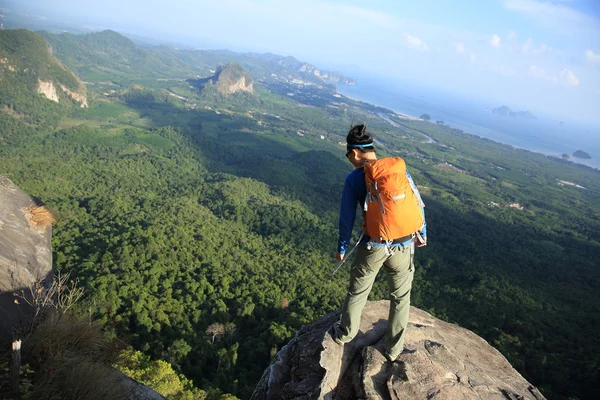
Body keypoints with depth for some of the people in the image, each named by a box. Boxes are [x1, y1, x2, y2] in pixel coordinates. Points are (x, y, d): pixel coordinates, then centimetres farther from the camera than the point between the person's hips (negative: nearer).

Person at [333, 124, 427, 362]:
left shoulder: (354, 179, -8)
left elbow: (347, 218, -5)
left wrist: (342, 248, 9)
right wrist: (422, 233, 22)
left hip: (373, 247, -2)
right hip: (403, 246, 2)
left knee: (357, 292, 21)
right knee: (400, 297, 20)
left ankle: (344, 334, 41)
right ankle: (394, 348, 33)